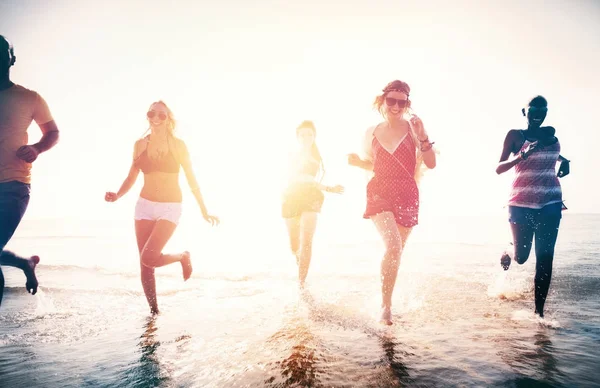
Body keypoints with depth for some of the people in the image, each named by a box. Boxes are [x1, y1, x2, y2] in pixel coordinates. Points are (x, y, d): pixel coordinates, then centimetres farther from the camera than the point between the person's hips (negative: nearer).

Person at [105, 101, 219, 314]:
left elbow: (191, 180, 0)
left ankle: (183, 257, 13)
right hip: (144, 206, 4)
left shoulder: (178, 145, -4)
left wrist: (204, 211, 2)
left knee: (148, 258, -18)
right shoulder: (140, 144, 5)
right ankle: (154, 310, 21)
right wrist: (117, 195, -10)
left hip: (170, 208, -4)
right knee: (144, 263, 4)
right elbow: (131, 177, 10)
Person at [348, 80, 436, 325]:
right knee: (393, 246, -22)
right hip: (379, 193, -1)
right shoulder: (371, 134, 6)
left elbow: (431, 164, -4)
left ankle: (386, 300, 31)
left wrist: (422, 137, -17)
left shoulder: (413, 128, 0)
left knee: (396, 252, 10)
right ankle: (386, 305, -7)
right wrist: (357, 162, -2)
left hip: (407, 196, 1)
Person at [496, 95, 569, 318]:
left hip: (550, 203, 4)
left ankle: (539, 310, 5)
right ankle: (507, 254, 39)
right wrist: (523, 155, -24)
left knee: (545, 257, -1)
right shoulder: (515, 135, -1)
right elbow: (498, 169, -8)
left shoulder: (550, 133, 12)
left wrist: (563, 160, 13)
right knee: (521, 256, 1)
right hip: (522, 203, -3)